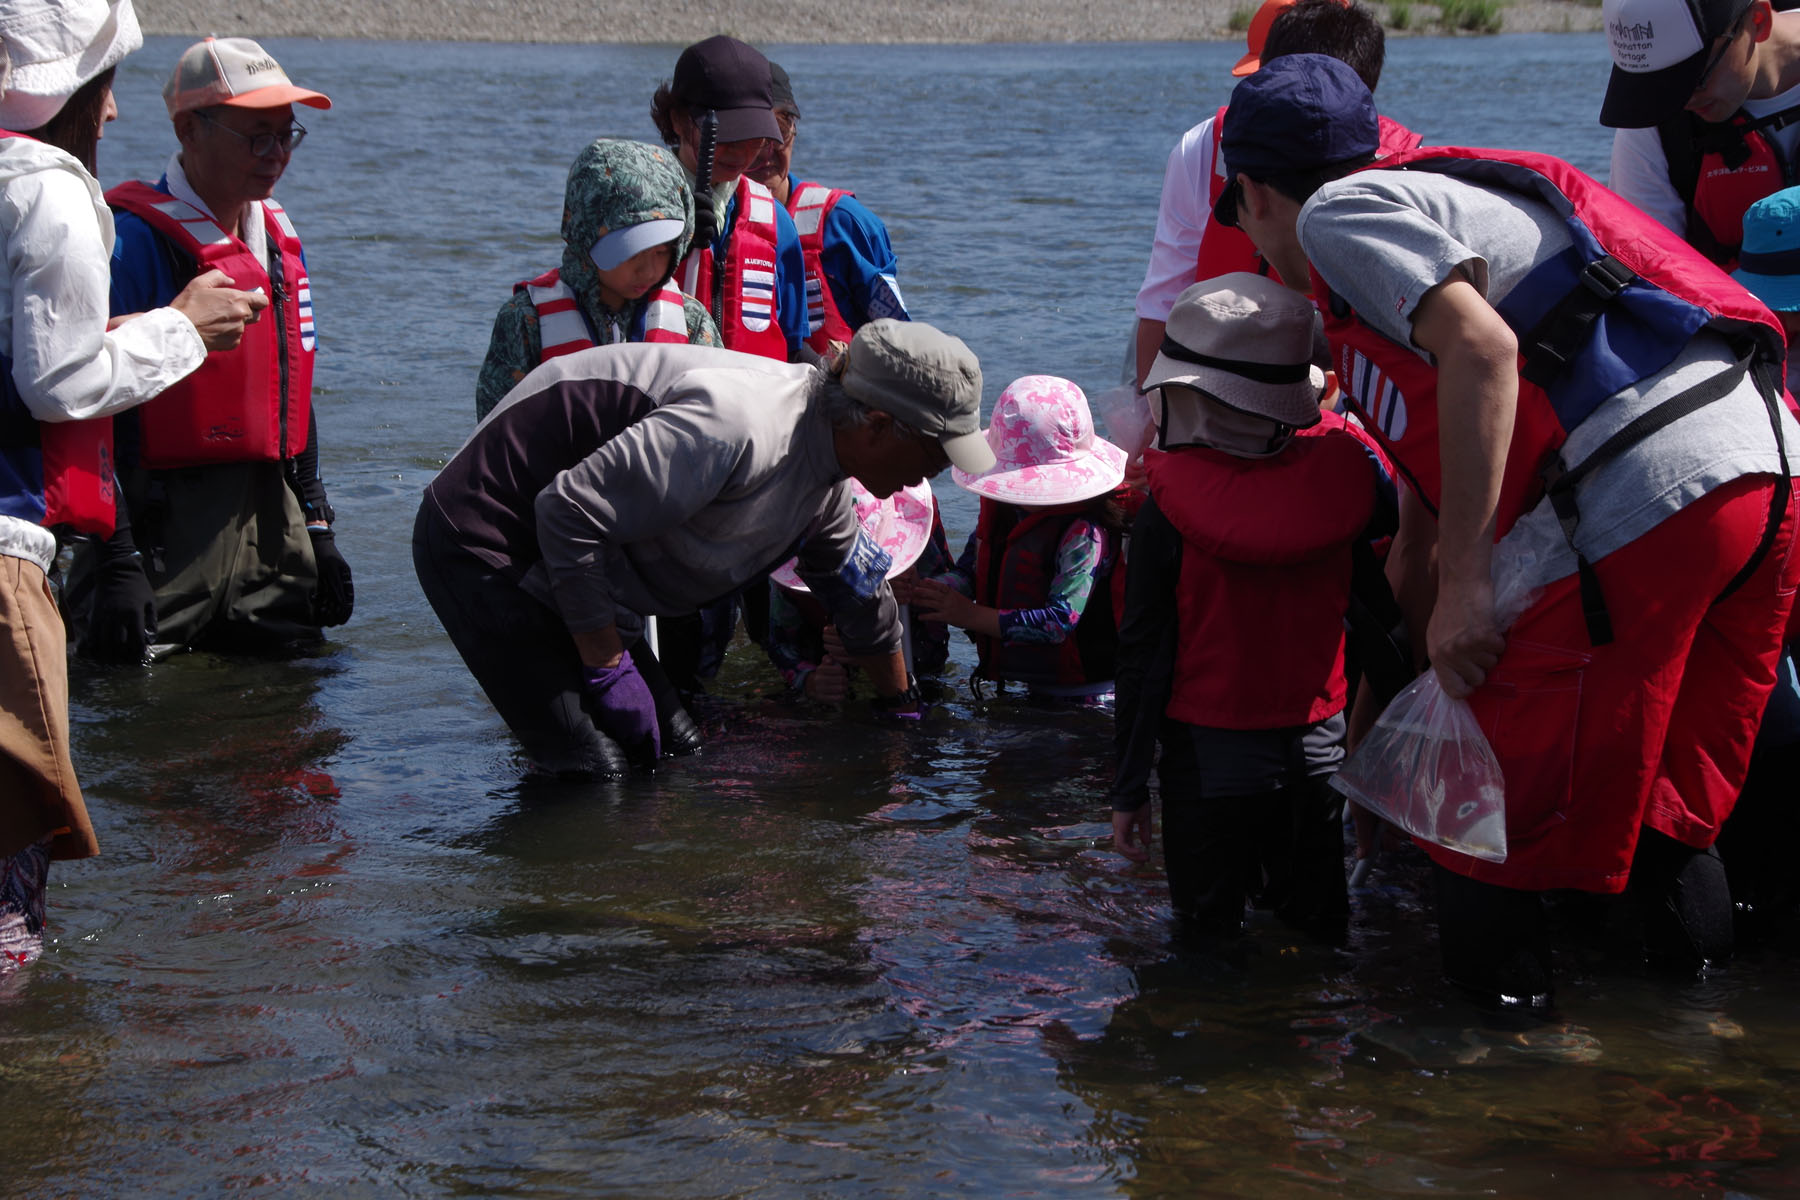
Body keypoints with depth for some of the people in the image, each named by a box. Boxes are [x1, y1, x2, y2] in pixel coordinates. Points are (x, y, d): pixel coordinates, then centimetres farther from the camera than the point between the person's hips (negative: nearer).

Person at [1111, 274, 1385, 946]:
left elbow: (1144, 651, -9)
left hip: (1208, 755, -3)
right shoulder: (1344, 467, -8)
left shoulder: (1170, 500, -14)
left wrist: (1128, 789, -3)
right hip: (1319, 747, 3)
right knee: (1316, 935, 17)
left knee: (1208, 943, 10)